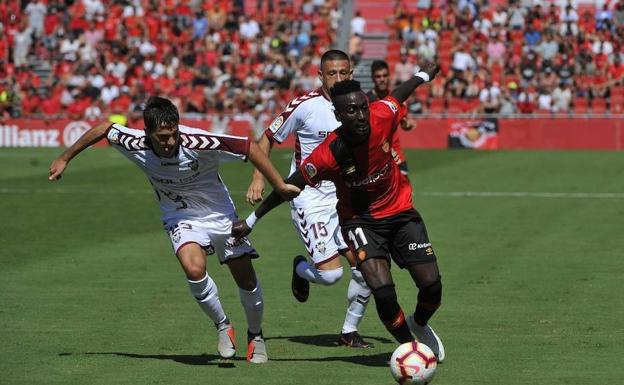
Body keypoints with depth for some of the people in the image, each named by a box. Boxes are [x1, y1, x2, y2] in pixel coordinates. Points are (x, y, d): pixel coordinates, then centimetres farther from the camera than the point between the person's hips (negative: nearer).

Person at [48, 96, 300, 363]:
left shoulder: (197, 143, -32)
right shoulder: (136, 145, -23)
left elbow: (249, 147, -24)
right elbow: (103, 129, -3)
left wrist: (280, 186, -19)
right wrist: (65, 158, 8)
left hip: (220, 215, 0)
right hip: (181, 218, 0)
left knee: (246, 280, 4)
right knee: (194, 268, -29)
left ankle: (255, 336, 34)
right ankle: (222, 326, -4)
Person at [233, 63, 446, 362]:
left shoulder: (382, 116, -20)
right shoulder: (328, 155, -27)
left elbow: (399, 94, 4)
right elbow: (288, 187, -13)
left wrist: (424, 75, 25)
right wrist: (251, 221, -6)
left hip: (400, 211, 4)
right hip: (360, 220, -3)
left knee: (431, 286, -1)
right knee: (382, 290, -24)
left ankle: (420, 325, 34)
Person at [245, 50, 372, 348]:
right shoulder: (305, 105, -11)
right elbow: (268, 139, -1)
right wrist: (259, 178, -11)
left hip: (344, 197, 5)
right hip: (310, 198, -5)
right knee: (330, 273, -16)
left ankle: (349, 332, 13)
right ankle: (301, 269, 22)